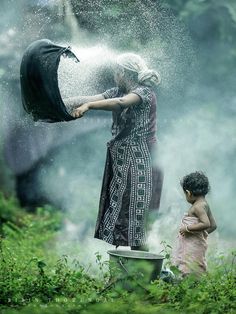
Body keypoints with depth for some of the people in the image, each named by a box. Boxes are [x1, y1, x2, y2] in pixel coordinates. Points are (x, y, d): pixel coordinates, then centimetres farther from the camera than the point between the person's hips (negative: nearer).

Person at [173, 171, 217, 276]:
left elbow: (206, 224, -28)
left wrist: (188, 228, -22)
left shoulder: (197, 207, -16)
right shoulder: (204, 204, 13)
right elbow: (213, 226, 19)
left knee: (189, 273, -12)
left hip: (193, 247, -10)